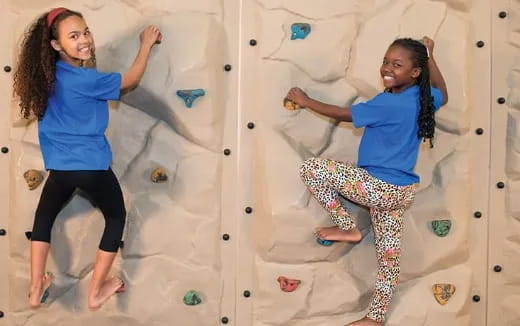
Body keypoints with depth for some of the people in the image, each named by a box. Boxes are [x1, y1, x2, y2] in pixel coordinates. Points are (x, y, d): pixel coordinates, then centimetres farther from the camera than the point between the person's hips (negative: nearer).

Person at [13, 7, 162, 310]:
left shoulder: (48, 74, -1)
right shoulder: (86, 79, -19)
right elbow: (132, 79, -6)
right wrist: (147, 43, 8)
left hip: (61, 165, 6)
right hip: (92, 165, -5)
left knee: (44, 216, 28)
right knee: (116, 217, 18)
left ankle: (37, 288, 25)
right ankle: (96, 291, 21)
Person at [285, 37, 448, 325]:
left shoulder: (389, 103, -22)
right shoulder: (423, 97, 2)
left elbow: (343, 114, -13)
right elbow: (443, 95, 27)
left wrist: (305, 101, -1)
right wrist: (429, 55, 28)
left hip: (379, 187, -9)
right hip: (400, 189, 10)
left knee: (311, 169, -6)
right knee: (389, 253, 16)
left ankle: (348, 228, 6)